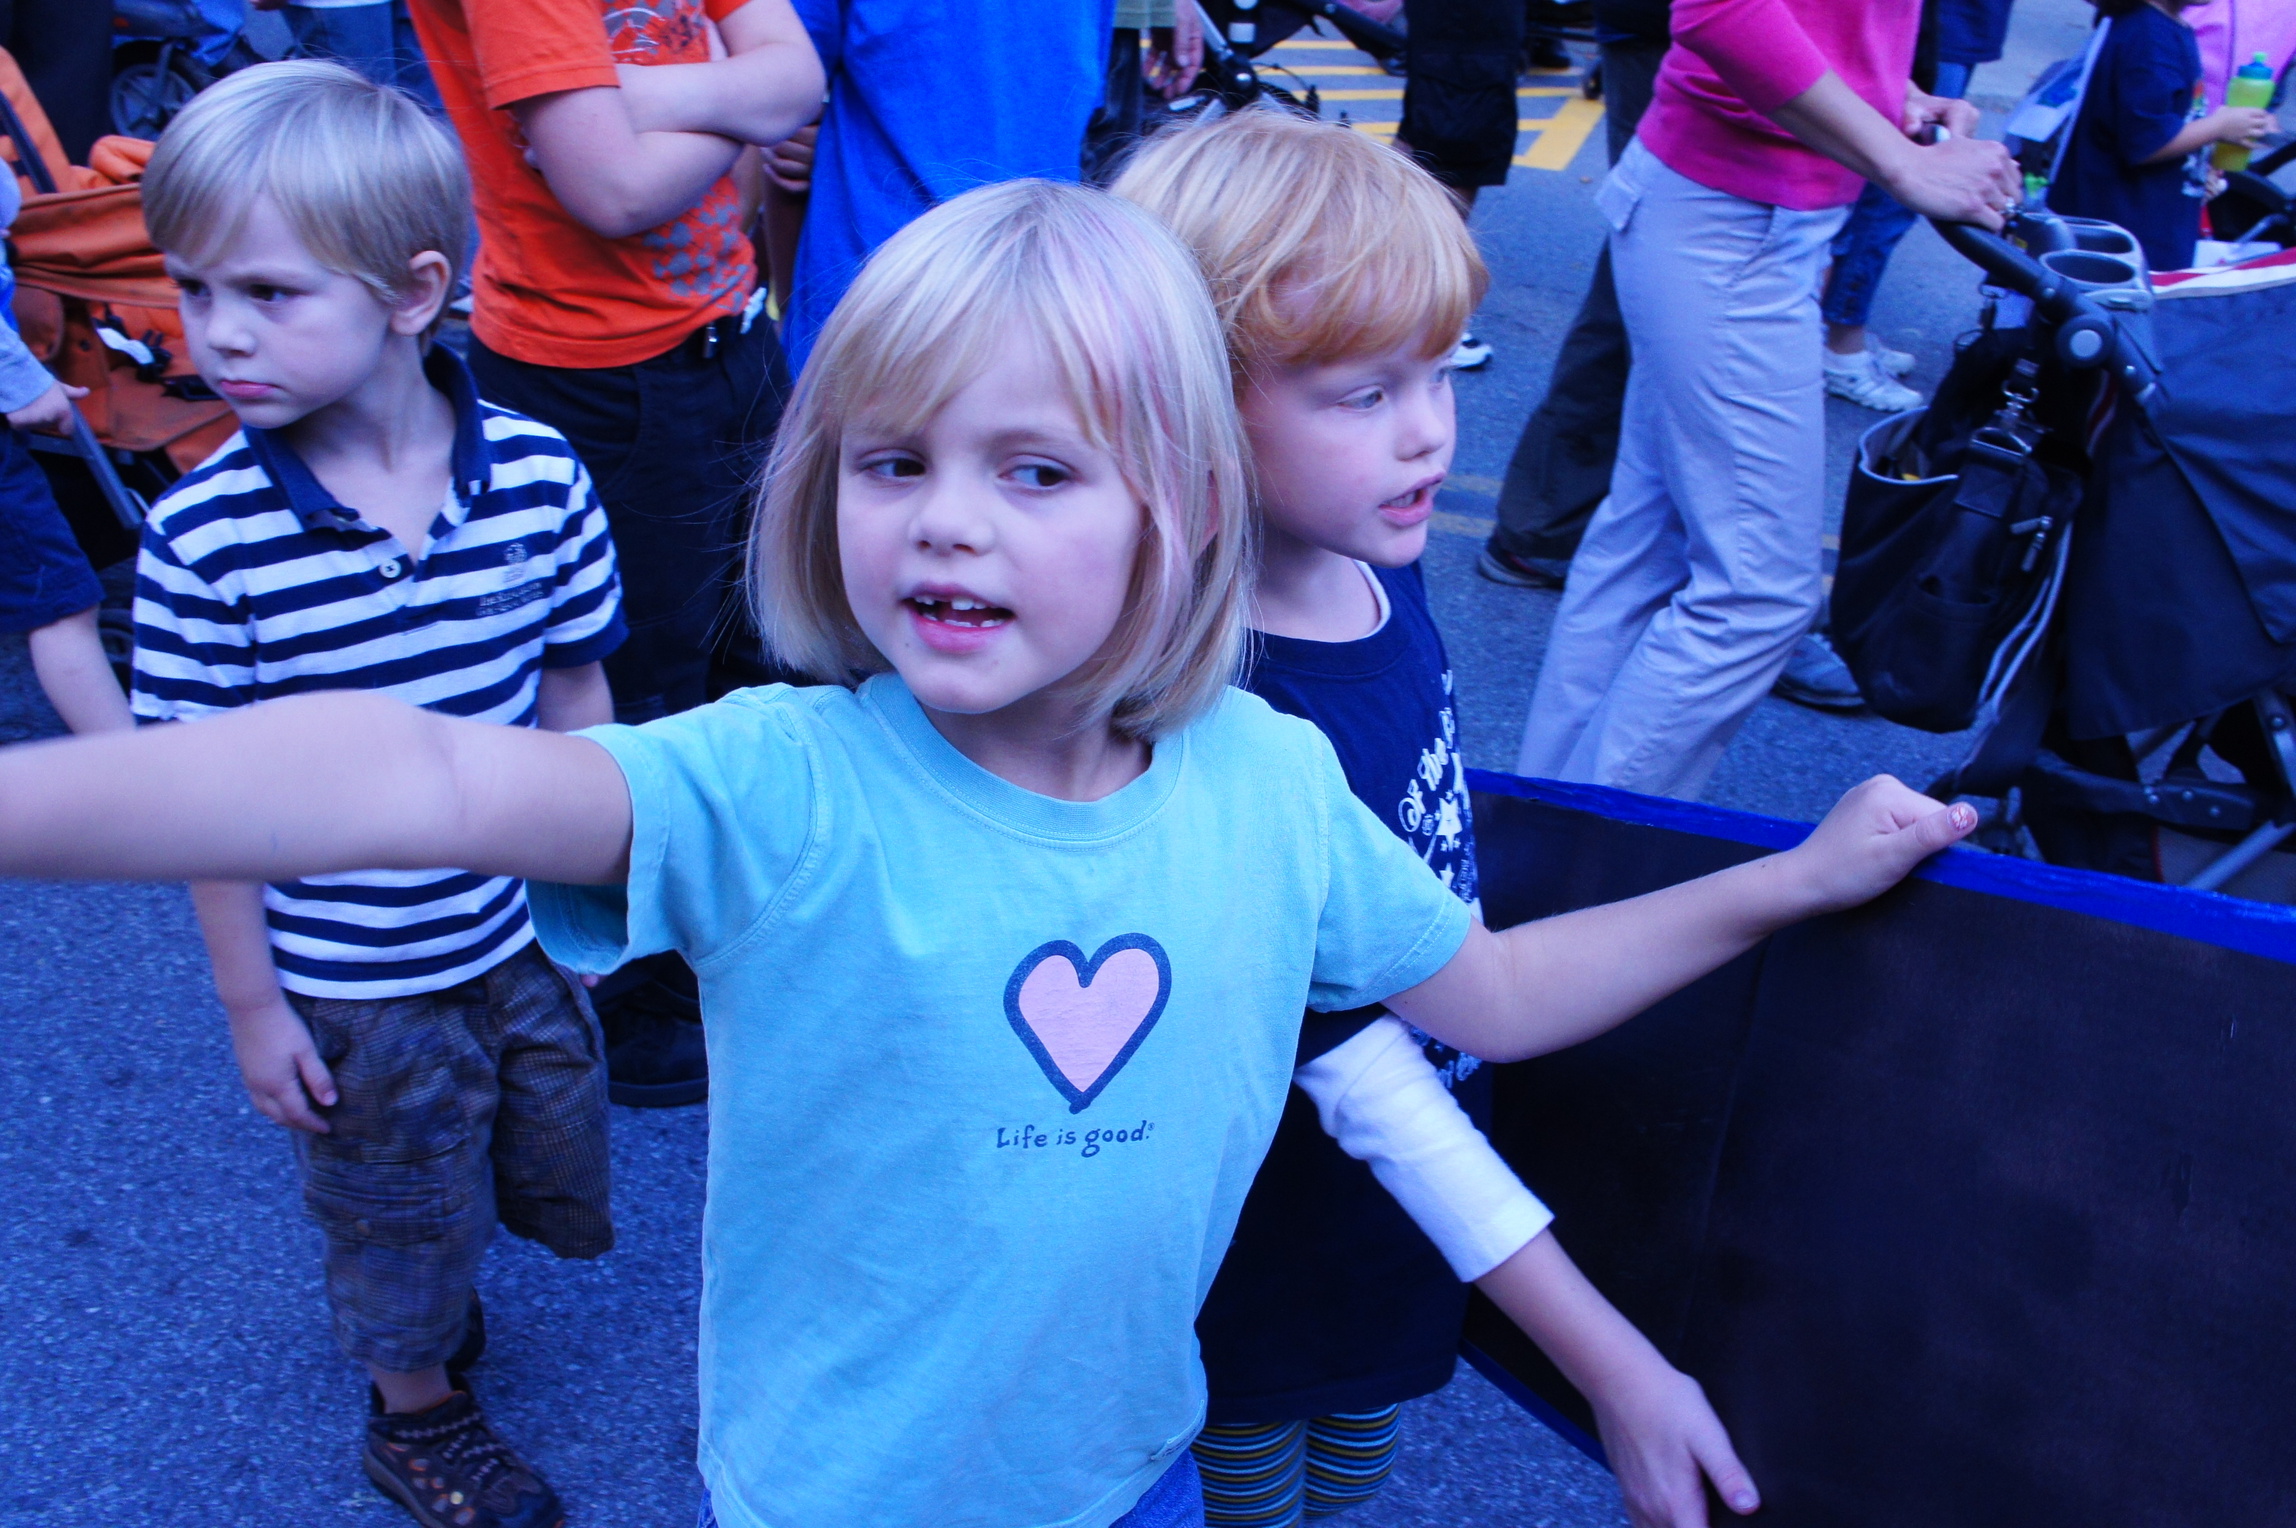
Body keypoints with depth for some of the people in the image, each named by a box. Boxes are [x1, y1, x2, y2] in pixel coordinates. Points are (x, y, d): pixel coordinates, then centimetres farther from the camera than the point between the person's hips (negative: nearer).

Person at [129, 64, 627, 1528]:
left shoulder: (538, 477, -16)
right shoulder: (205, 540, -21)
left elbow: (574, 695, -3)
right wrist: (254, 1008, -7)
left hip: (527, 933, 3)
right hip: (349, 983, -2)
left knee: (553, 1171, 24)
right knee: (399, 1214, 20)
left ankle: (427, 1277, 56)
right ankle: (416, 1409, 48)